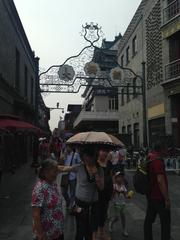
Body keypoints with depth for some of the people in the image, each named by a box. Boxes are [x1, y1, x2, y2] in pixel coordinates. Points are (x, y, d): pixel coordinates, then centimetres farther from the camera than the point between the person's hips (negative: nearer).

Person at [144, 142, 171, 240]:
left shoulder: (149, 159, 6)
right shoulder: (158, 160, -21)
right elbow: (160, 180, -25)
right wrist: (167, 198, -21)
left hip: (151, 195, 9)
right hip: (159, 196, -9)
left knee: (149, 219, 14)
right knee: (165, 221, 2)